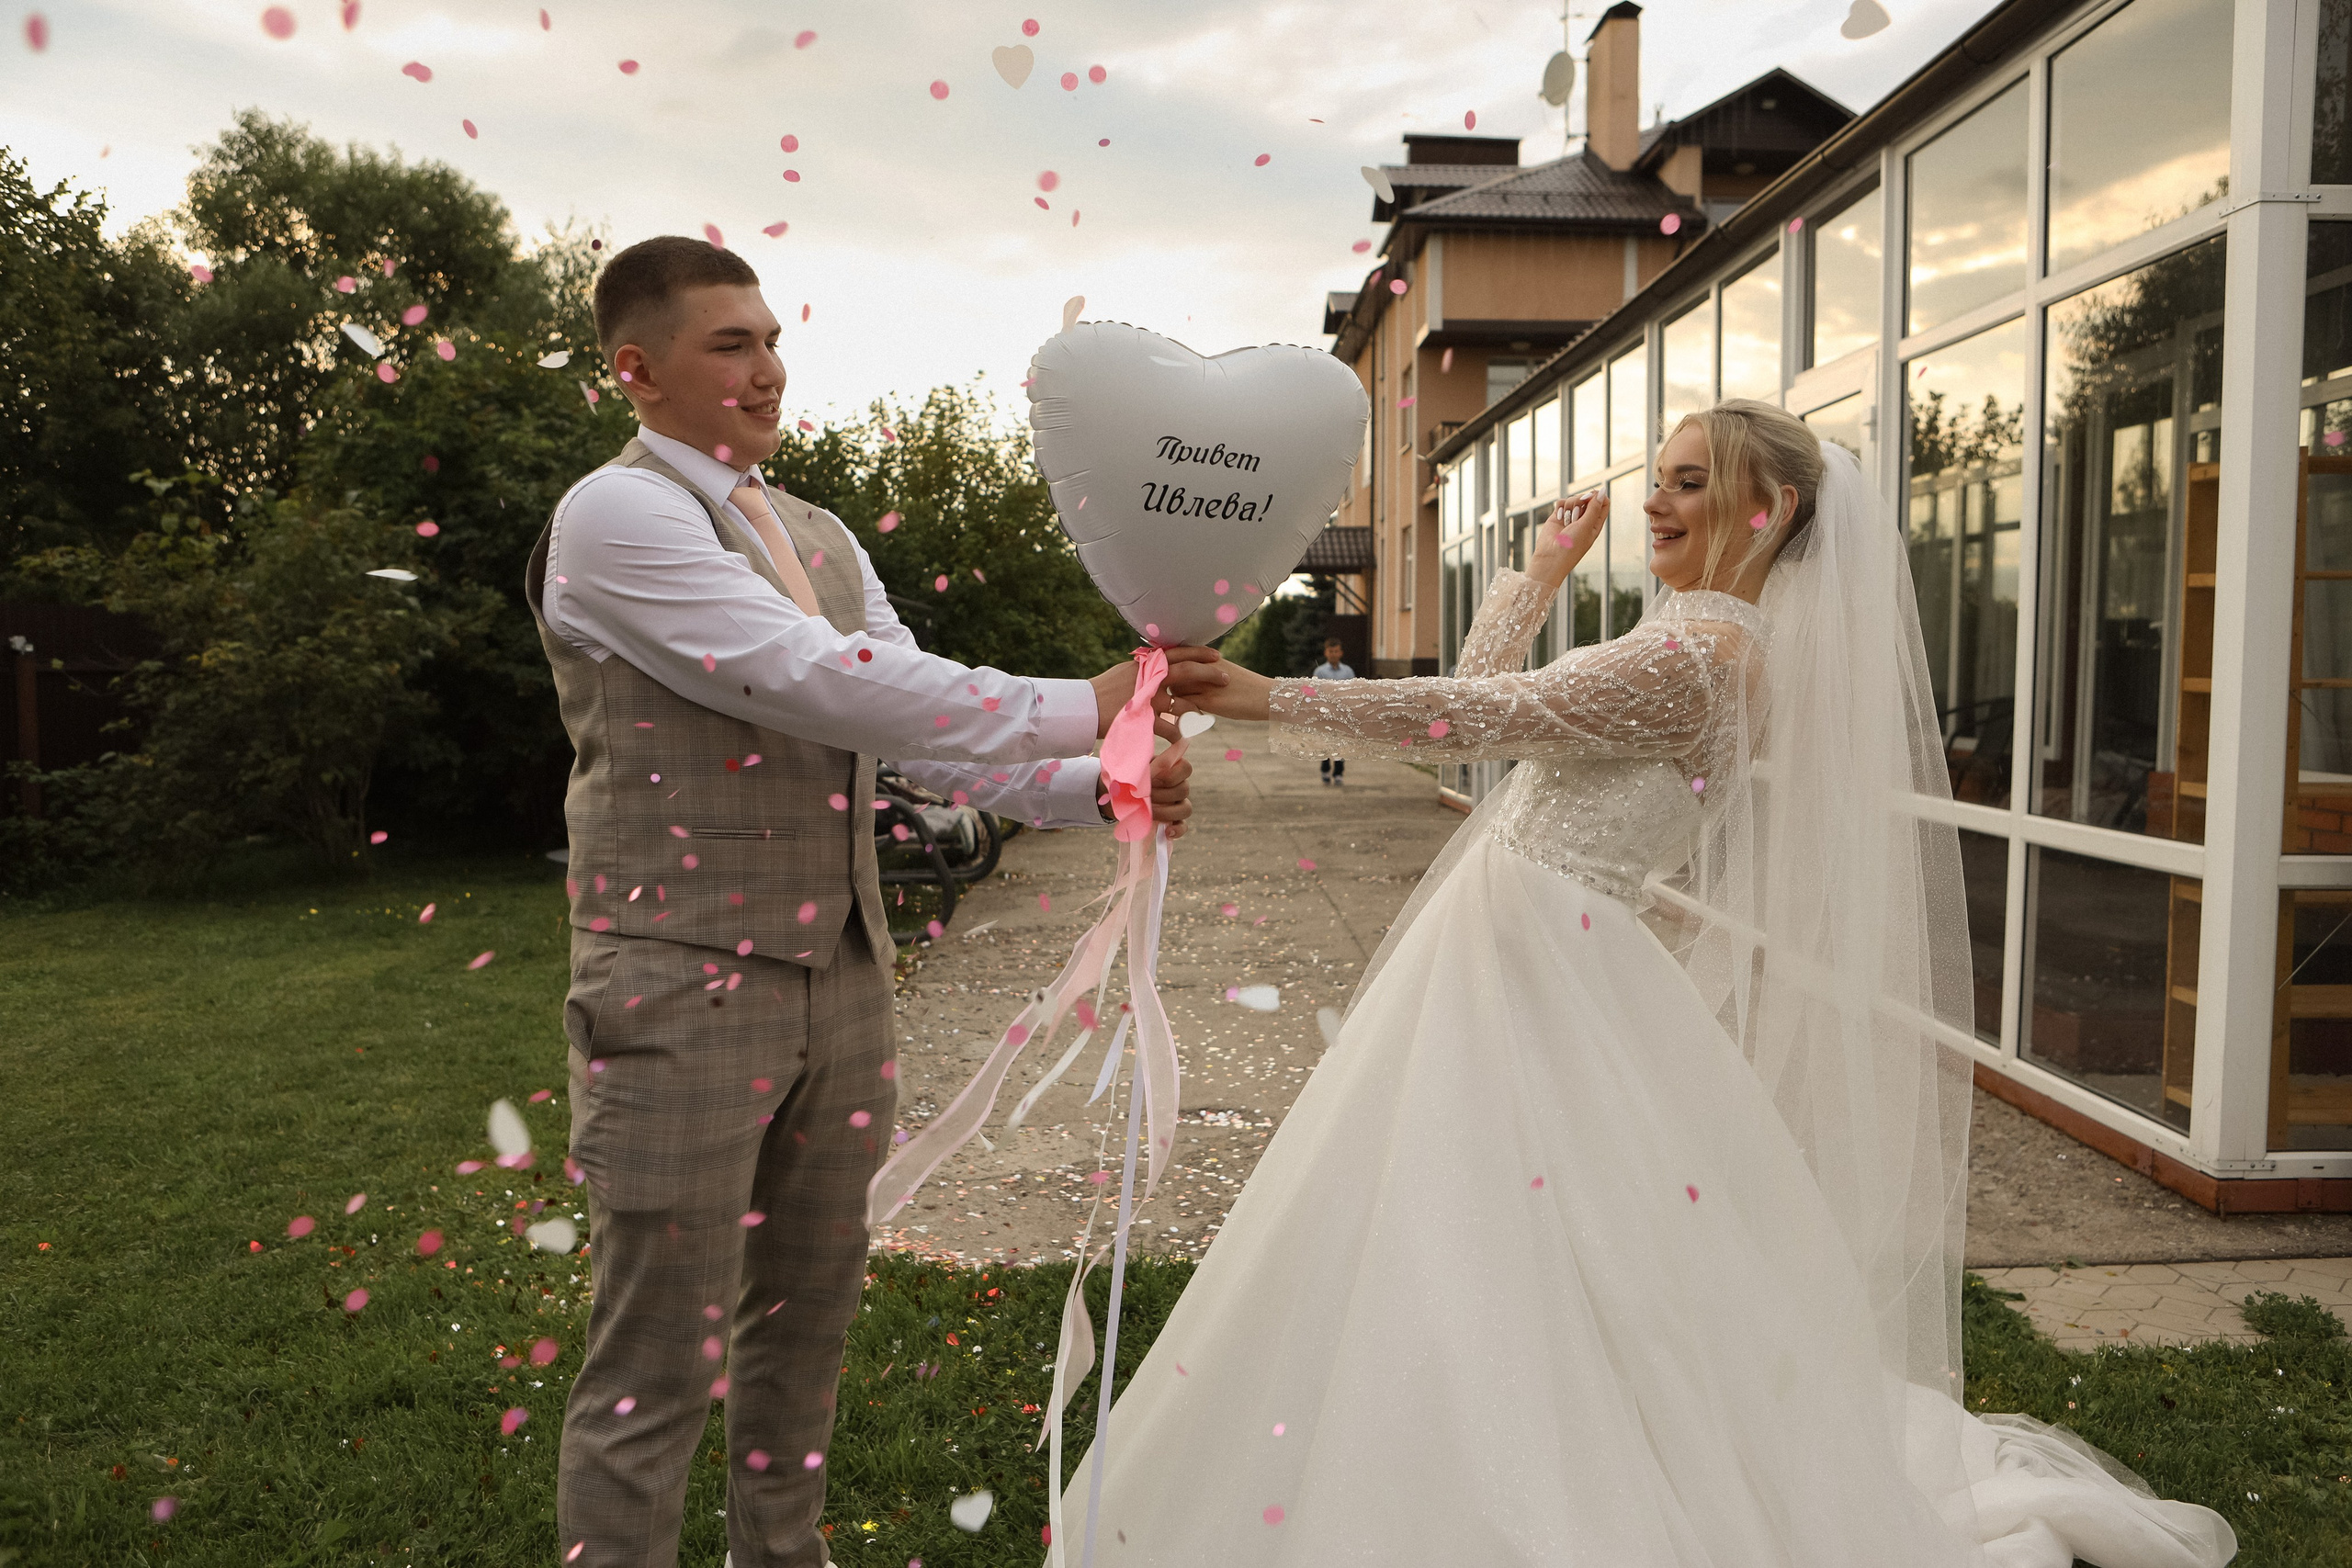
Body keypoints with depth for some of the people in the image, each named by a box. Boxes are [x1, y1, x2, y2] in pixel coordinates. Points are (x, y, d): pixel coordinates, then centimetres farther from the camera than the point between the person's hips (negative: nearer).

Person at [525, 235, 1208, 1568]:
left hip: (839, 970, 8)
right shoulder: (616, 516, -10)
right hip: (685, 985, -7)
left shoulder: (822, 538, 15)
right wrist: (1080, 705, -21)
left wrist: (1095, 787, -7)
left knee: (808, 1308, 20)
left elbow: (914, 724, 9)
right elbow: (818, 685, -21)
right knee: (660, 1363, 2)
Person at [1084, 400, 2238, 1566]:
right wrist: (1544, 571, 18)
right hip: (1512, 958, 10)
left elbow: (1483, 715, -24)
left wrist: (1274, 699, -25)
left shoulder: (1699, 653, -17)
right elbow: (1499, 699, 21)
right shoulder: (1698, 642, 13)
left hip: (1548, 979, -10)